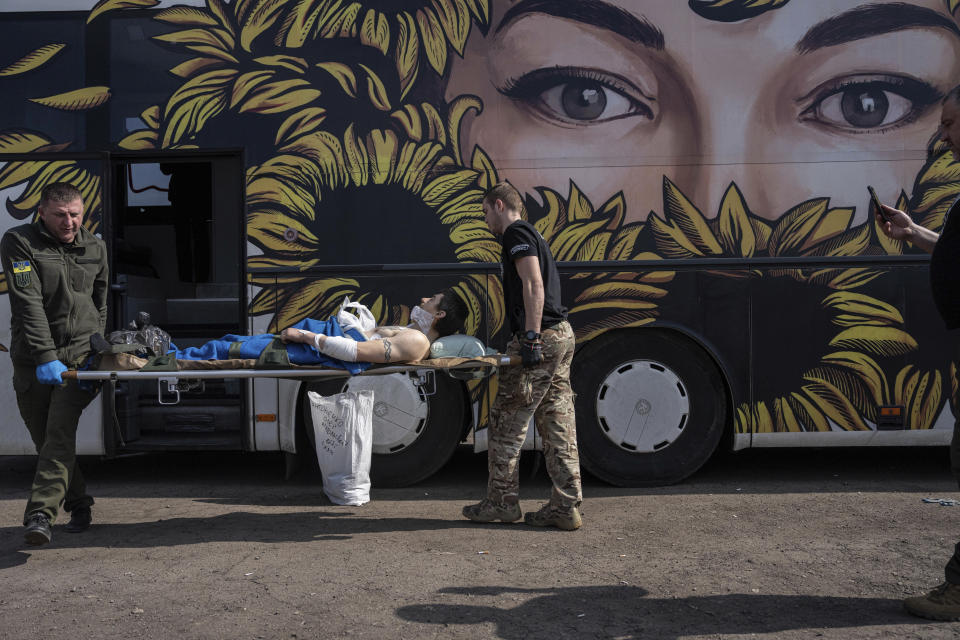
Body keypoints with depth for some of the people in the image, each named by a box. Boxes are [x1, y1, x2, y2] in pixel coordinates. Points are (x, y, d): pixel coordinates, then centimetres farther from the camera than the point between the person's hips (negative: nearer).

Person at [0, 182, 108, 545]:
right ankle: (78, 504, 26)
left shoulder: (95, 249, 8)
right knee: (45, 438, 8)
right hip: (32, 361, 0)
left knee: (60, 433, -15)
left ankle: (40, 514, -17)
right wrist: (45, 357, -24)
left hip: (79, 354, 0)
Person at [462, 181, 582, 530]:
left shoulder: (517, 233, -5)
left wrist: (531, 337, -23)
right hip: (561, 334, 10)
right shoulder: (531, 234, 25)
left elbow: (534, 287, -18)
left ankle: (502, 502, 8)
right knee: (557, 423, 7)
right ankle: (566, 506, 10)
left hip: (541, 337, -10)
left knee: (507, 420, 0)